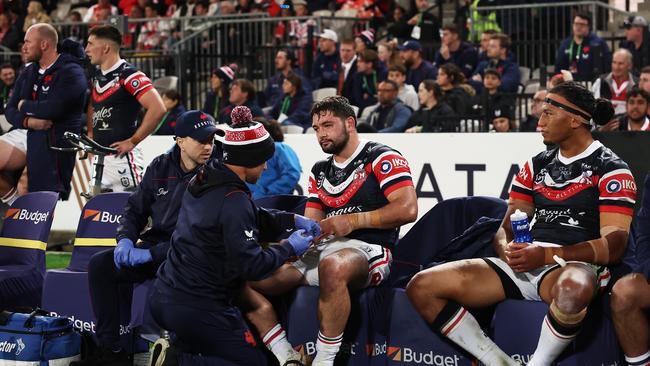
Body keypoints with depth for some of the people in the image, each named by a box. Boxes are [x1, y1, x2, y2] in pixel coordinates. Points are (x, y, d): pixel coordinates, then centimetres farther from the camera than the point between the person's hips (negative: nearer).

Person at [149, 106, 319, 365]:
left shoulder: (205, 179, 7)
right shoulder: (234, 200, -20)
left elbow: (253, 219, 21)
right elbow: (250, 265, -20)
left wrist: (293, 220, 12)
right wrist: (289, 248, -5)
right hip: (196, 310, -8)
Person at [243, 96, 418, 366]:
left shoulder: (382, 158, 1)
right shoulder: (319, 171, 23)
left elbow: (407, 209, -11)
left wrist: (353, 220, -14)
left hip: (367, 249, -7)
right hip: (322, 250, 7)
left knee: (332, 266, -44)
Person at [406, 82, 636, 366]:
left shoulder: (611, 169, 1)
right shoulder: (536, 166, 19)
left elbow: (613, 245, -9)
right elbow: (506, 228, 17)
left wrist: (546, 255, -20)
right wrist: (507, 250, -9)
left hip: (574, 265, -6)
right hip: (521, 266, 6)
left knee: (574, 288, -46)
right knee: (422, 286, -12)